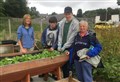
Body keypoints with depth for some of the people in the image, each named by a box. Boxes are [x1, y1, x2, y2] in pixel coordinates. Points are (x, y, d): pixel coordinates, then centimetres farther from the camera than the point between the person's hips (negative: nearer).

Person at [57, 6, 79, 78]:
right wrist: (59, 46, -1)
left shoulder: (75, 23, -12)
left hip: (70, 47, -5)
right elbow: (60, 35, 7)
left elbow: (72, 37, -14)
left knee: (69, 65, 2)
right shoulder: (62, 22, 6)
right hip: (62, 47, 5)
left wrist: (64, 47, -13)